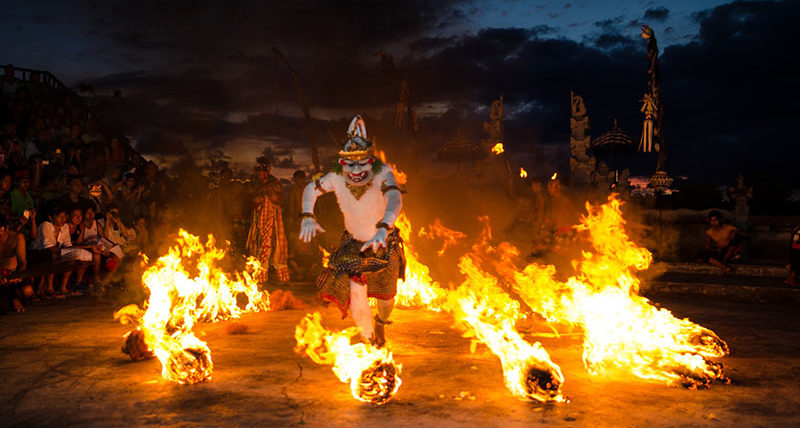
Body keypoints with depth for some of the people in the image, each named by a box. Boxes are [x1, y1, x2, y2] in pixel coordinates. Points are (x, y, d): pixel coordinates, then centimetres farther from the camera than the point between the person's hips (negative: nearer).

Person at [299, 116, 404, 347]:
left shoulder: (382, 174, -30)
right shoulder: (336, 177, -20)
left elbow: (395, 199, -48)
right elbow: (311, 189, -3)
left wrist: (383, 228, -65)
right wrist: (307, 217, -20)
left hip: (384, 243, -1)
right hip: (354, 243, 1)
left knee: (385, 295, 15)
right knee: (356, 293, -15)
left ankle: (381, 323, 53)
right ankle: (368, 338, 12)